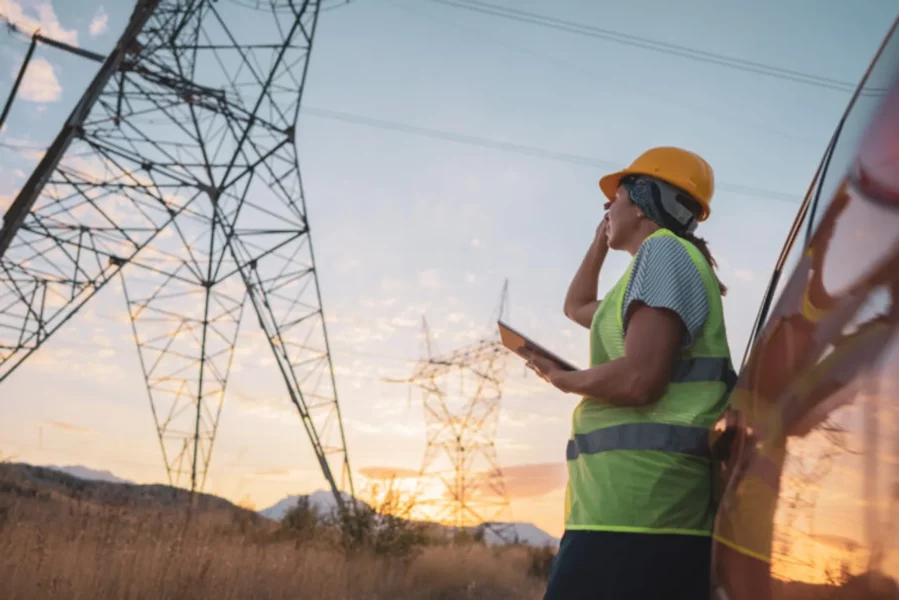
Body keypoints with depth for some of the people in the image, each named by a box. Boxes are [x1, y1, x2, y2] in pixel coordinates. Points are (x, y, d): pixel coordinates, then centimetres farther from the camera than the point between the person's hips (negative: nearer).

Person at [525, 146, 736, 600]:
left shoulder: (665, 251, -4)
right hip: (637, 511, 10)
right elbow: (576, 307, 43)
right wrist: (602, 237, 38)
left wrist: (562, 379, 0)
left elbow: (640, 379, -18)